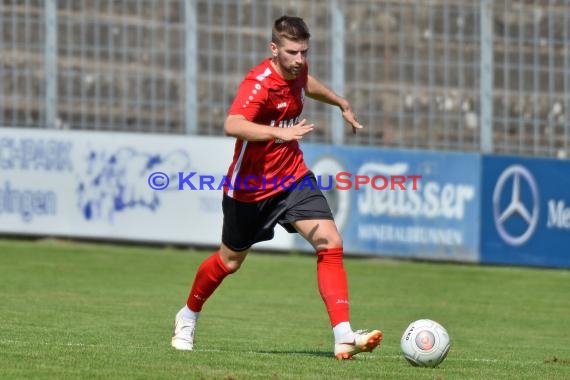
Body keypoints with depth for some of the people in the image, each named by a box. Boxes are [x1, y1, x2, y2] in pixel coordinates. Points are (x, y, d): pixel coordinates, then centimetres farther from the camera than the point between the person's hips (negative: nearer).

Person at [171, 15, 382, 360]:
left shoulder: (297, 70, -6)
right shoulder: (259, 82, -28)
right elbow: (233, 125, -49)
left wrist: (342, 103, 33)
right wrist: (280, 133, -61)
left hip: (293, 178, 5)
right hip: (250, 187, -5)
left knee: (330, 243, -16)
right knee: (230, 260, 15)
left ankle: (344, 337, -20)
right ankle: (188, 317, 44)